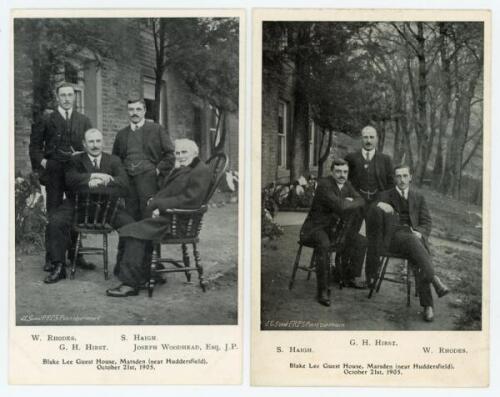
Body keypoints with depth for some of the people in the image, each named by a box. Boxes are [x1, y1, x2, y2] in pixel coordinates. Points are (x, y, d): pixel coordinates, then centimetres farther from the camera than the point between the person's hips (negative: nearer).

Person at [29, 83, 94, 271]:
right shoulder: (46, 119, 8)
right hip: (53, 173, -2)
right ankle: (51, 258, 4)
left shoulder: (84, 121, 14)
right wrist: (41, 161, -5)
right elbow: (35, 145, 8)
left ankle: (76, 255, 16)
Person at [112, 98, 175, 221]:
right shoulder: (121, 134, 16)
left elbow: (170, 153, 2)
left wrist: (159, 170, -6)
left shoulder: (157, 129, 5)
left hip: (149, 179, -4)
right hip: (128, 181, 4)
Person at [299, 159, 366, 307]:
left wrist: (349, 202, -19)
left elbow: (361, 201, -1)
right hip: (314, 228, -8)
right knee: (324, 244, -37)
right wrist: (351, 202, -12)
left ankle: (350, 277, 21)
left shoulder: (346, 185, 7)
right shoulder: (324, 184, -21)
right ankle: (322, 291, -33)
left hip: (333, 228, 9)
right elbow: (339, 206, -31)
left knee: (361, 242, 5)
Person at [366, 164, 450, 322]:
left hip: (414, 236, 2)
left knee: (419, 261, -31)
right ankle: (434, 279, -48)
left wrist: (419, 233, -10)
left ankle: (427, 305, -35)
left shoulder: (418, 197, 21)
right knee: (412, 241, -37)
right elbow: (371, 217, 4)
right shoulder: (386, 196, 17)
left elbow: (427, 222, 13)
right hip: (394, 236, -2)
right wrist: (379, 206, -19)